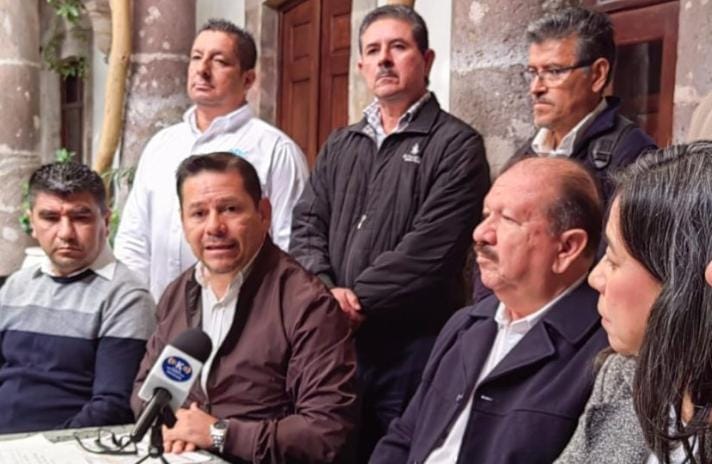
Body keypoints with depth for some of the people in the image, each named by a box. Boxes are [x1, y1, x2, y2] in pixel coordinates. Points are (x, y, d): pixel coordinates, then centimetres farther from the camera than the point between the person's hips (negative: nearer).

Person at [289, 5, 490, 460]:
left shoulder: (456, 144, -6)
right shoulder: (340, 146, 15)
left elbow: (430, 247, -16)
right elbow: (307, 225, 8)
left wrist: (356, 300, -15)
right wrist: (325, 291, -11)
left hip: (412, 345, -5)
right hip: (334, 338, 6)